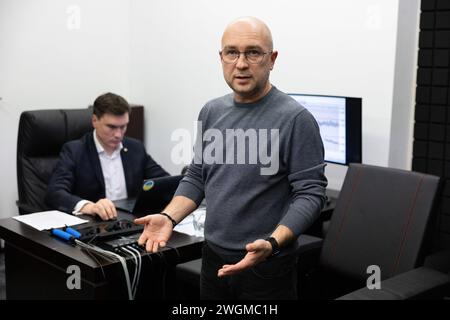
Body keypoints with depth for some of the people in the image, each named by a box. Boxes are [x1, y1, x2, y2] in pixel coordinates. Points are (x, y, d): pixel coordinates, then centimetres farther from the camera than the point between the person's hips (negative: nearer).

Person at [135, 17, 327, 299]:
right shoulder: (212, 112, 5)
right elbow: (196, 177, 11)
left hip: (266, 265, -5)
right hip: (214, 257, 6)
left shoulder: (295, 119, -14)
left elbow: (310, 193, -16)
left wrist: (272, 243, -29)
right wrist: (169, 217, -5)